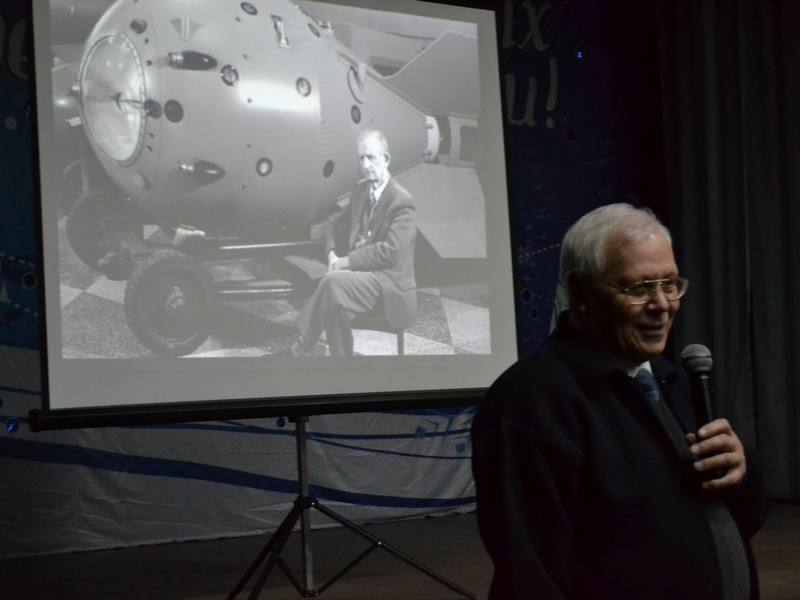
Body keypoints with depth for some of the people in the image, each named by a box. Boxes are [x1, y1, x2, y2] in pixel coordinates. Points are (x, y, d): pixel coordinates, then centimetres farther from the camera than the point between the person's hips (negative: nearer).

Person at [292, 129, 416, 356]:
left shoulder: (401, 201, -11)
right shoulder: (361, 189, 12)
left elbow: (391, 251, -20)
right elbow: (336, 221, 25)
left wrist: (347, 261, -18)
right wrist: (333, 253, 5)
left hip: (387, 280, -6)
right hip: (358, 270, 6)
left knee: (333, 281, -30)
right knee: (335, 304, -26)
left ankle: (300, 347, -20)